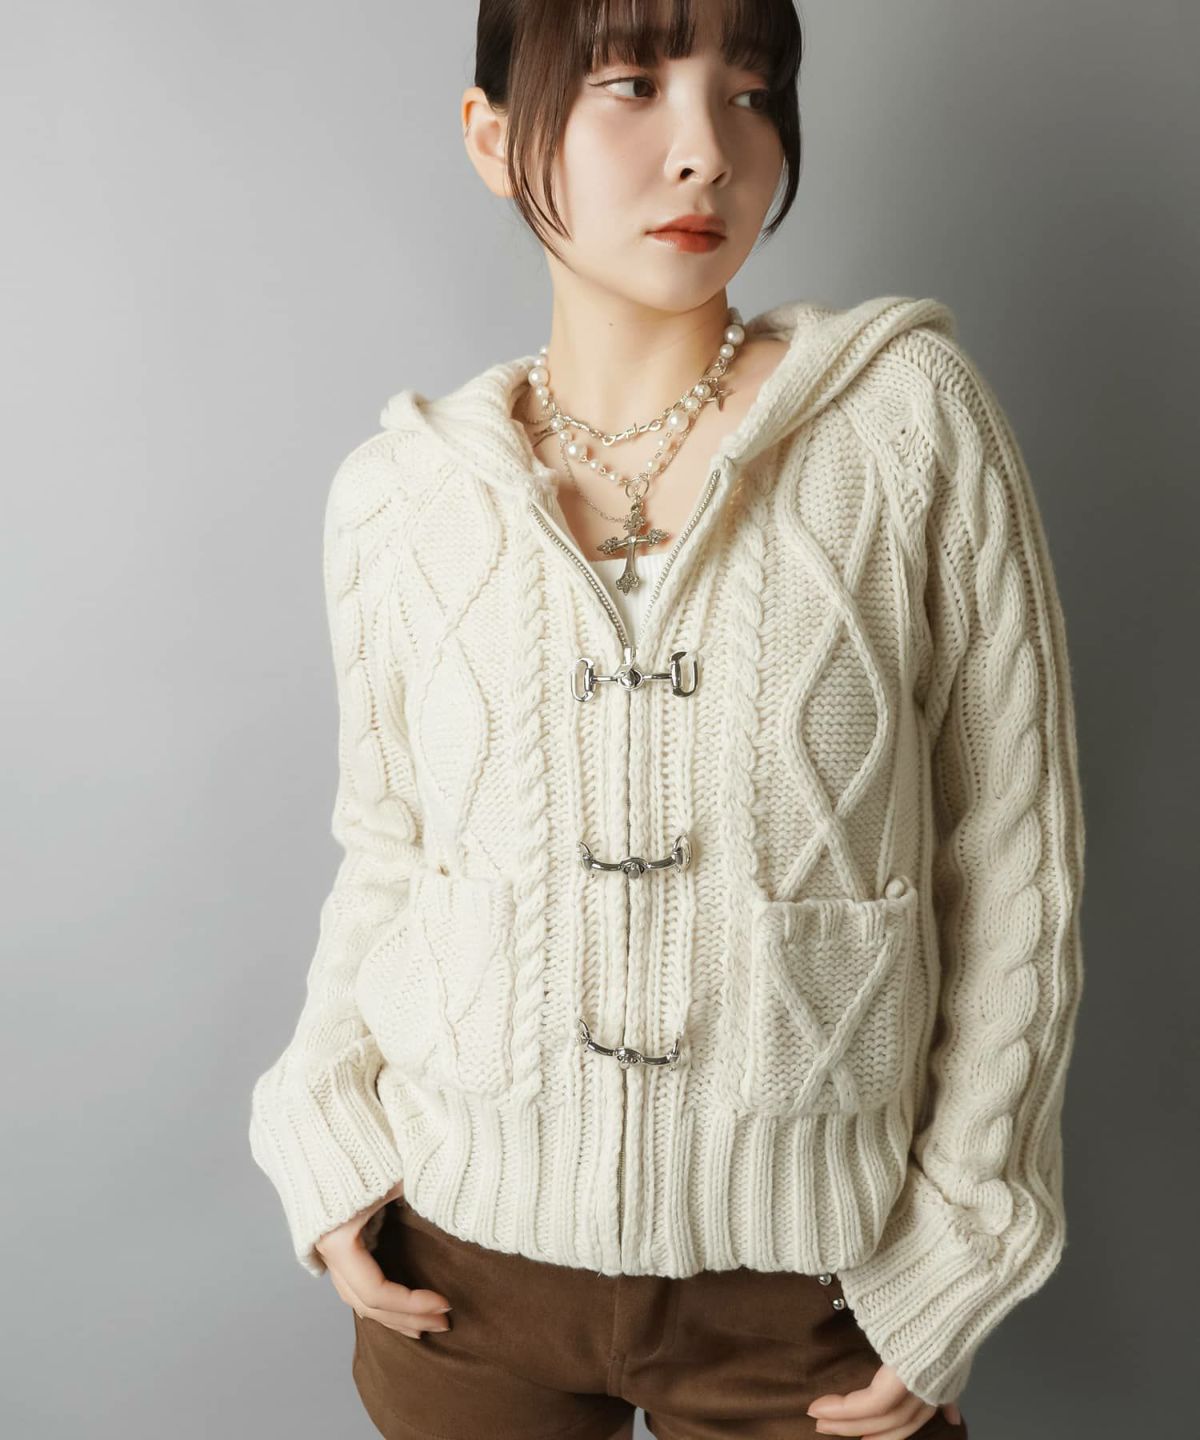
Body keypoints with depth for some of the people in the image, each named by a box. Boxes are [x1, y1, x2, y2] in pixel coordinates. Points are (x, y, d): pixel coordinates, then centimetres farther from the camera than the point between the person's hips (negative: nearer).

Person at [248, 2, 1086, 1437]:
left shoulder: (911, 415, -10)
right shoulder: (397, 488, -4)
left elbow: (1013, 867, -6)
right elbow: (385, 850, 7)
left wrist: (955, 1258, -5)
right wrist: (331, 1139, -4)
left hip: (806, 1270, -1)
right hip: (464, 1259, 2)